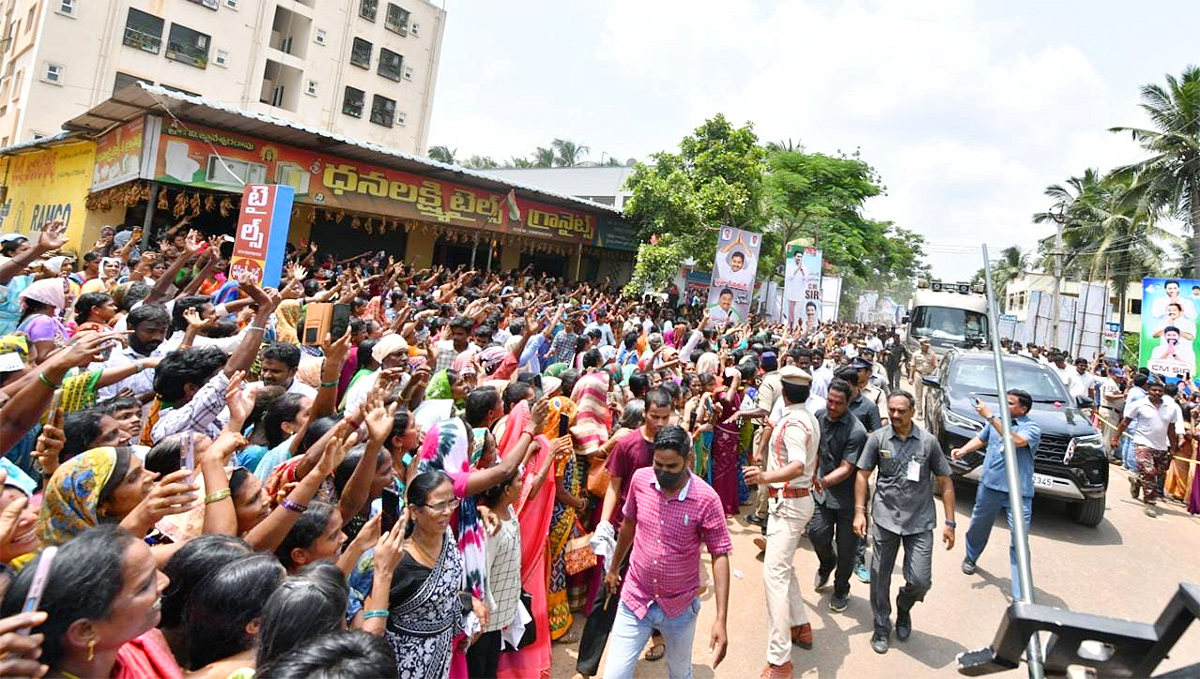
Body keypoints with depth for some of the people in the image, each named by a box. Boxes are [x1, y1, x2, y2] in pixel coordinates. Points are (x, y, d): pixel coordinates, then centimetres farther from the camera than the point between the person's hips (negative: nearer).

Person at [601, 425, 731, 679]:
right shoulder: (640, 479, -10)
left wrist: (720, 619, -20)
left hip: (680, 607, -1)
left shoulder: (706, 498, -20)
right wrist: (613, 568, 19)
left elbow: (720, 556, -15)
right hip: (634, 600, 2)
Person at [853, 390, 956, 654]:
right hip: (885, 518, 0)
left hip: (920, 522, 0)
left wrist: (950, 523, 0)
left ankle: (904, 608, 31)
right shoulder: (877, 438, -3)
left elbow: (945, 483, 3)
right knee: (880, 576, 7)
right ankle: (881, 628, 27)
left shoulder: (928, 441, -2)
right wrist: (860, 512, -5)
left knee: (920, 580, -4)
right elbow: (863, 475, 2)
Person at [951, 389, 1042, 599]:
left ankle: (1020, 596, -3)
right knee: (979, 527, 22)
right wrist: (963, 450, 4)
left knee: (1019, 540, -7)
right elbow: (980, 439, 23)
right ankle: (970, 557, 50)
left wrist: (990, 417, -31)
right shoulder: (997, 421, 7)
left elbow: (1016, 441, -30)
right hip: (989, 485, 5)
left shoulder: (1032, 428, -10)